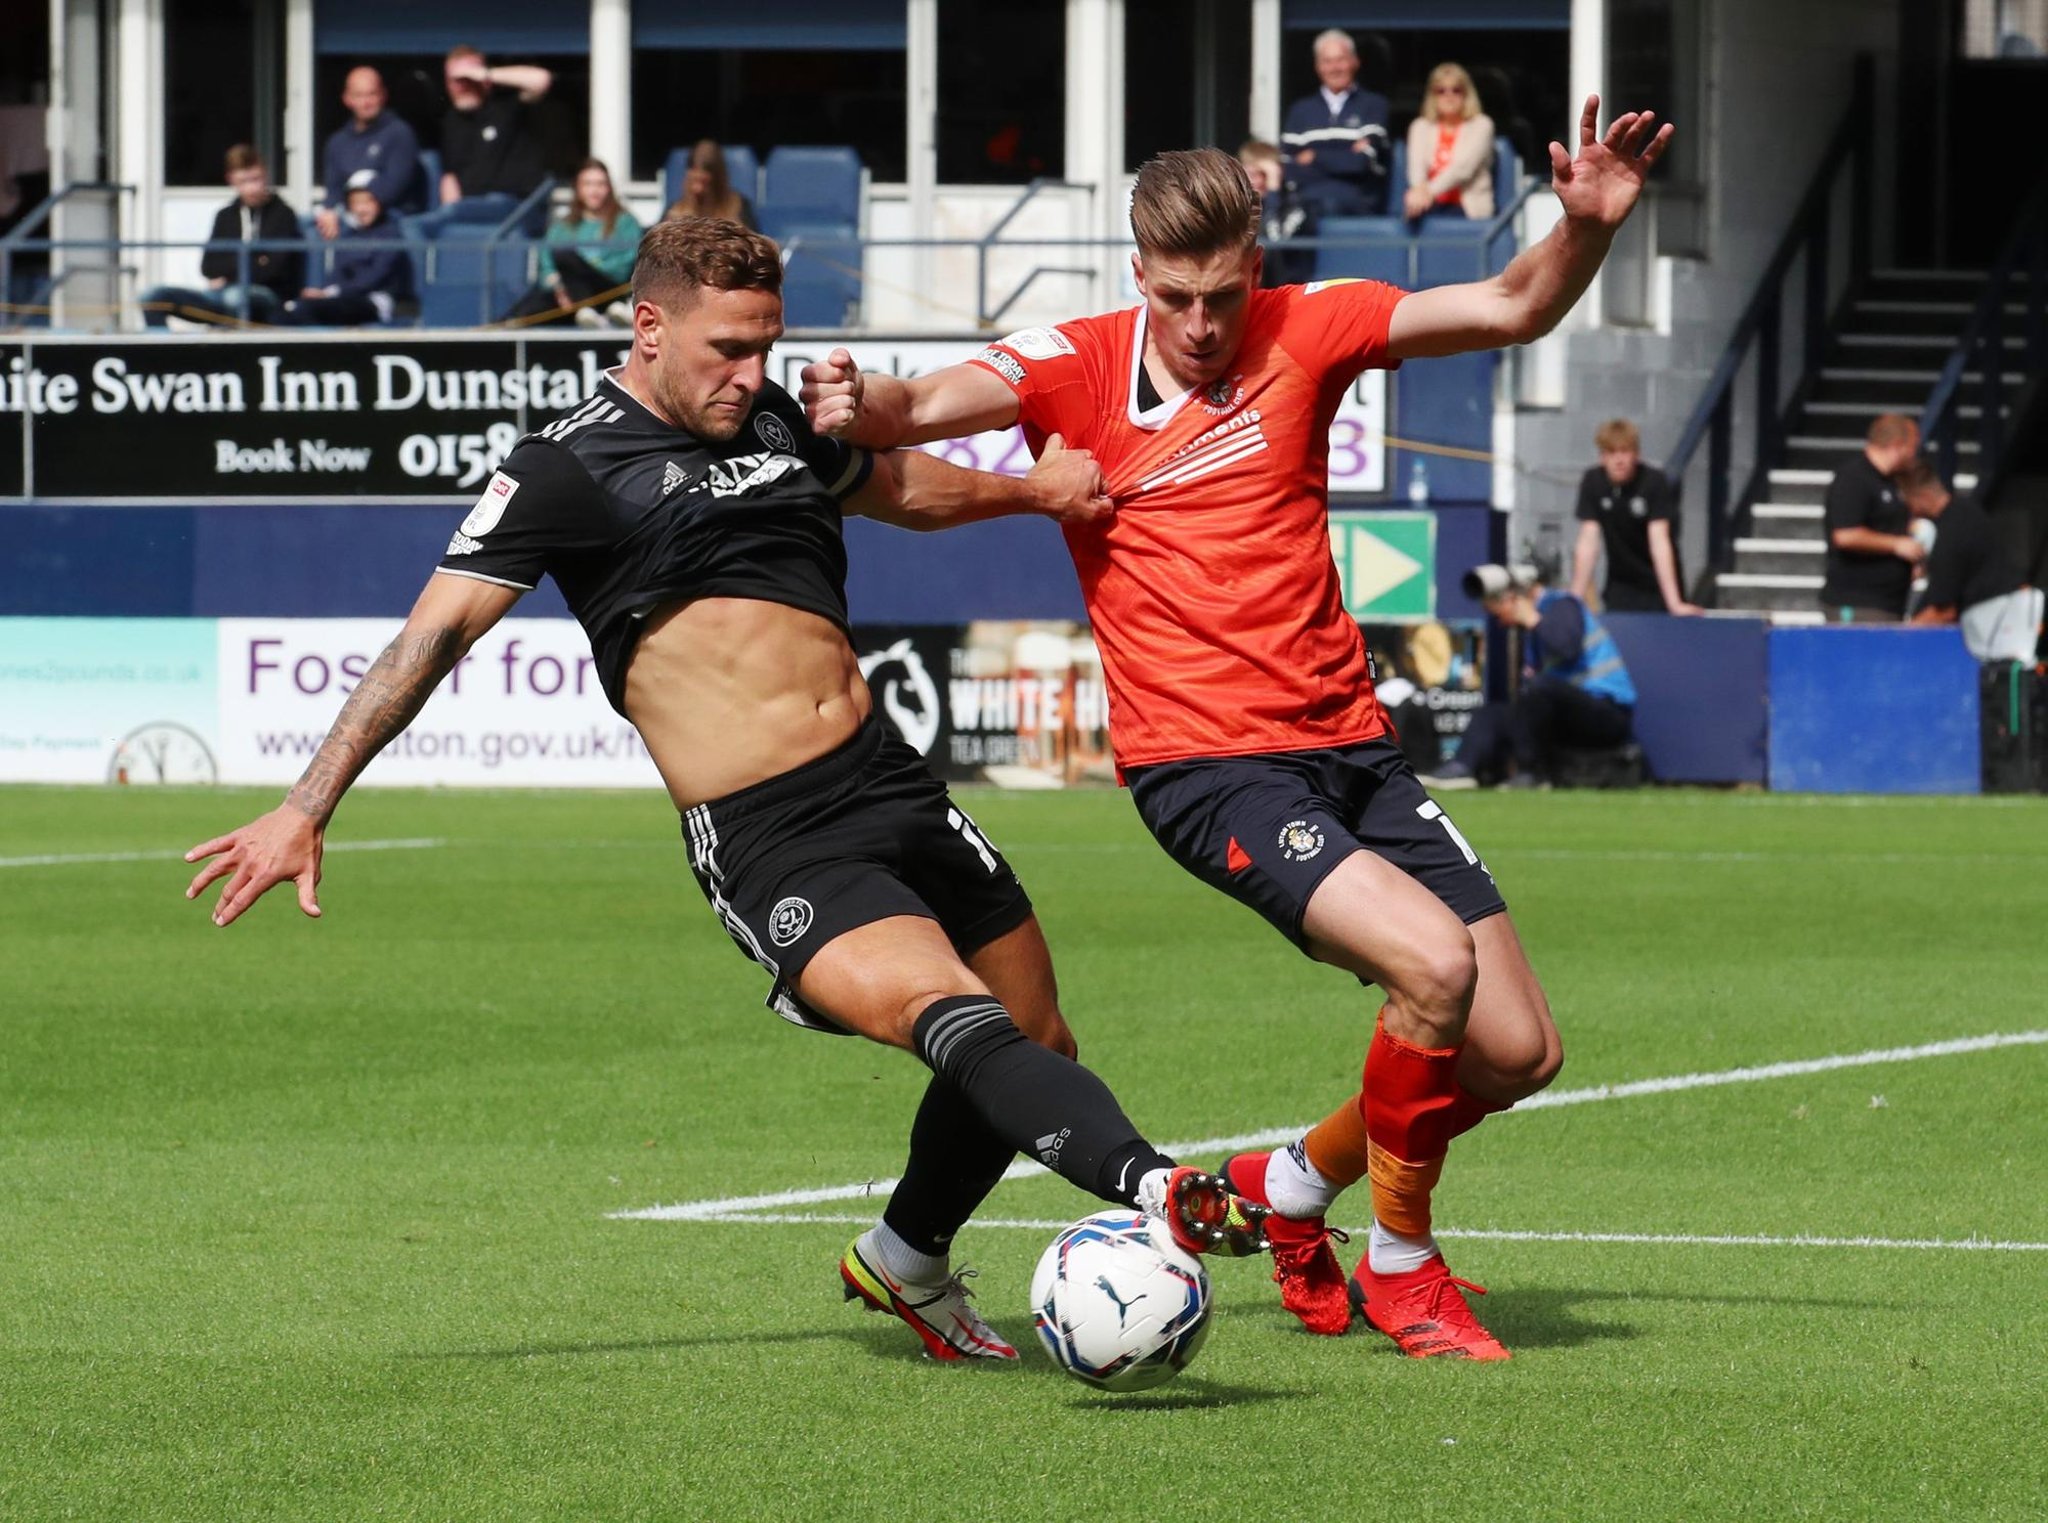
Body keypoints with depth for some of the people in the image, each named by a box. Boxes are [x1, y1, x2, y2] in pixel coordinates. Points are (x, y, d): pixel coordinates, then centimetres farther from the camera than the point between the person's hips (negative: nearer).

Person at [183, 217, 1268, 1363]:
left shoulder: (772, 421, 16)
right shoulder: (569, 471, -4)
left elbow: (899, 489, 37)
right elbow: (433, 636, -7)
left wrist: (1032, 489, 21)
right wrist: (306, 813, -12)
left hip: (891, 784, 8)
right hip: (767, 842, -8)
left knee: (1036, 1048, 13)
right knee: (947, 1014, -30)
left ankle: (906, 1265, 37)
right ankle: (1157, 1190, -50)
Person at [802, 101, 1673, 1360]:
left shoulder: (1303, 332, 2)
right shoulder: (1079, 369, -4)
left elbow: (1514, 310, -2)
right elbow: (931, 407, -20)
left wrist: (1587, 227, -22)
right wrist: (857, 405, -42)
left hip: (1348, 739, 5)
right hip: (1206, 767, -5)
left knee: (1518, 1053, 4)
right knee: (1433, 960, -26)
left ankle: (1294, 1184, 29)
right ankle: (1400, 1267, -5)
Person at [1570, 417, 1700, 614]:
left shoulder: (1655, 482, -19)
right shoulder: (1592, 482, -11)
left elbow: (1659, 541, -26)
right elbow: (1588, 542, -11)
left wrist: (1674, 603, -32)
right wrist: (1576, 598, -16)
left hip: (1658, 584, -2)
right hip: (1620, 588, 2)